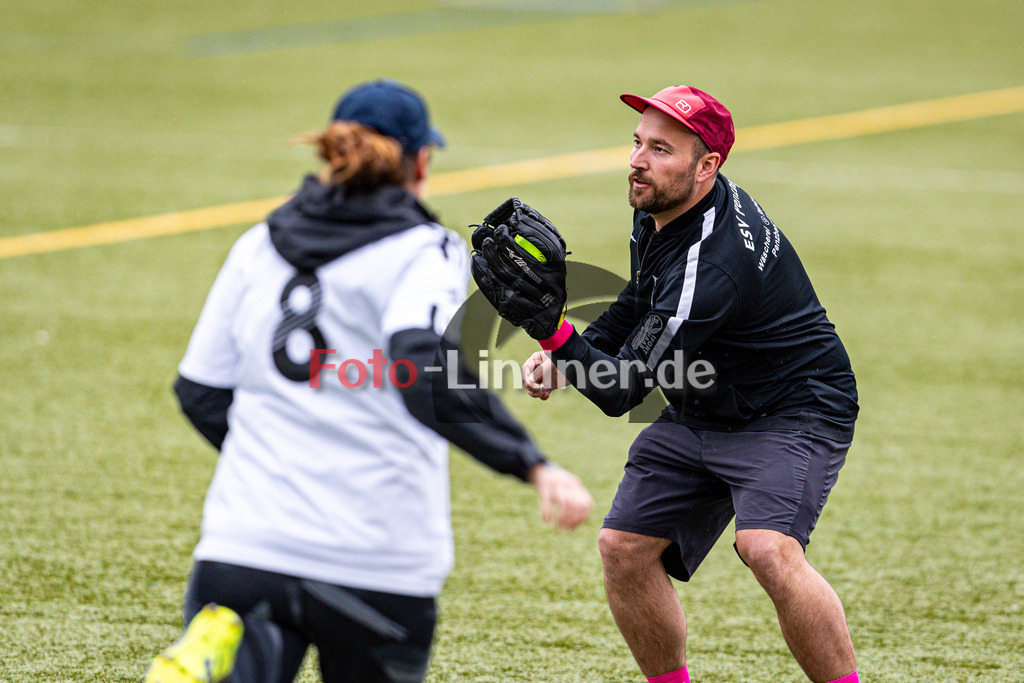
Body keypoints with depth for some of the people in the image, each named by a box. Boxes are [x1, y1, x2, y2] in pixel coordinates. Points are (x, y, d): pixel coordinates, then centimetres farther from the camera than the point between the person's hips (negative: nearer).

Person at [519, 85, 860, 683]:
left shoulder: (711, 265, -33)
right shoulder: (659, 209, -4)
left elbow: (621, 391, -32)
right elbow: (643, 302, 18)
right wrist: (565, 351, 6)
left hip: (794, 414, -9)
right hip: (700, 419, 10)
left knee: (769, 549, -32)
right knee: (625, 547, 2)